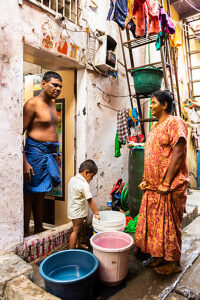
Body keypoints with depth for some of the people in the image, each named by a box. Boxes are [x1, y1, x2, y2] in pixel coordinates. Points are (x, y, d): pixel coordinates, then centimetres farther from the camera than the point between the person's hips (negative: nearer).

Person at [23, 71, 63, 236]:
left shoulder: (52, 103, 15)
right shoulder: (33, 103, -10)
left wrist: (56, 154, 19)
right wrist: (24, 162, -20)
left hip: (50, 154, 8)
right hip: (35, 152, -8)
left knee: (41, 193, 16)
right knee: (30, 194, 2)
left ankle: (39, 229, 29)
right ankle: (25, 232, 18)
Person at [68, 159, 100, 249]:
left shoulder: (72, 179, 0)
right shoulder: (84, 184, -26)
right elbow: (90, 200, -24)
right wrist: (96, 213, -16)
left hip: (73, 210, 9)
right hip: (78, 212, -9)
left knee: (79, 228, 24)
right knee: (76, 231, 5)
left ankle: (78, 244, 42)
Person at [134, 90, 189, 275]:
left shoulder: (174, 123, -10)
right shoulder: (156, 127, 16)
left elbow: (178, 154, -18)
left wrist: (166, 183, -20)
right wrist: (145, 180, 11)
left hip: (169, 186, -8)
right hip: (153, 186, 8)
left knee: (169, 224, 5)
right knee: (153, 222, 15)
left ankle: (174, 262, 24)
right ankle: (159, 256, 34)